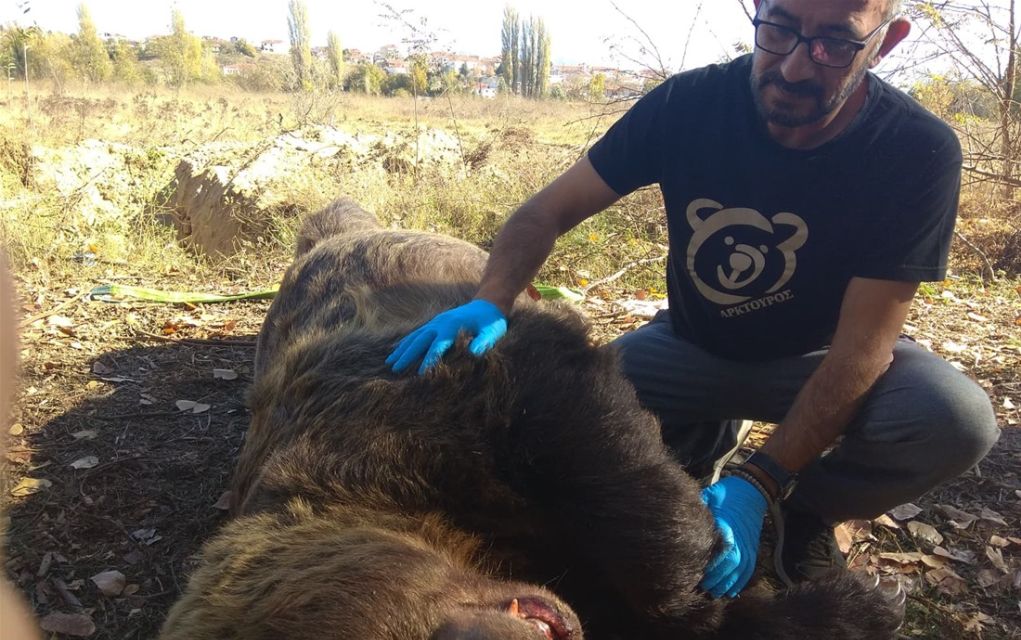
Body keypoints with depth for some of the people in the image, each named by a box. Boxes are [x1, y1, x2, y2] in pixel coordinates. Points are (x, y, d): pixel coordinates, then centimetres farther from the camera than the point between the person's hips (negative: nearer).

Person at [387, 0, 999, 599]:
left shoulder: (917, 151, -23)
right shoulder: (690, 104, -19)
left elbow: (862, 345, -24)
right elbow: (548, 210, -15)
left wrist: (756, 486, -33)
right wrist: (490, 304, -35)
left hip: (822, 360, -1)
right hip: (695, 346, 2)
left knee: (956, 419, -31)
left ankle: (809, 507, 2)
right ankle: (698, 440, 10)